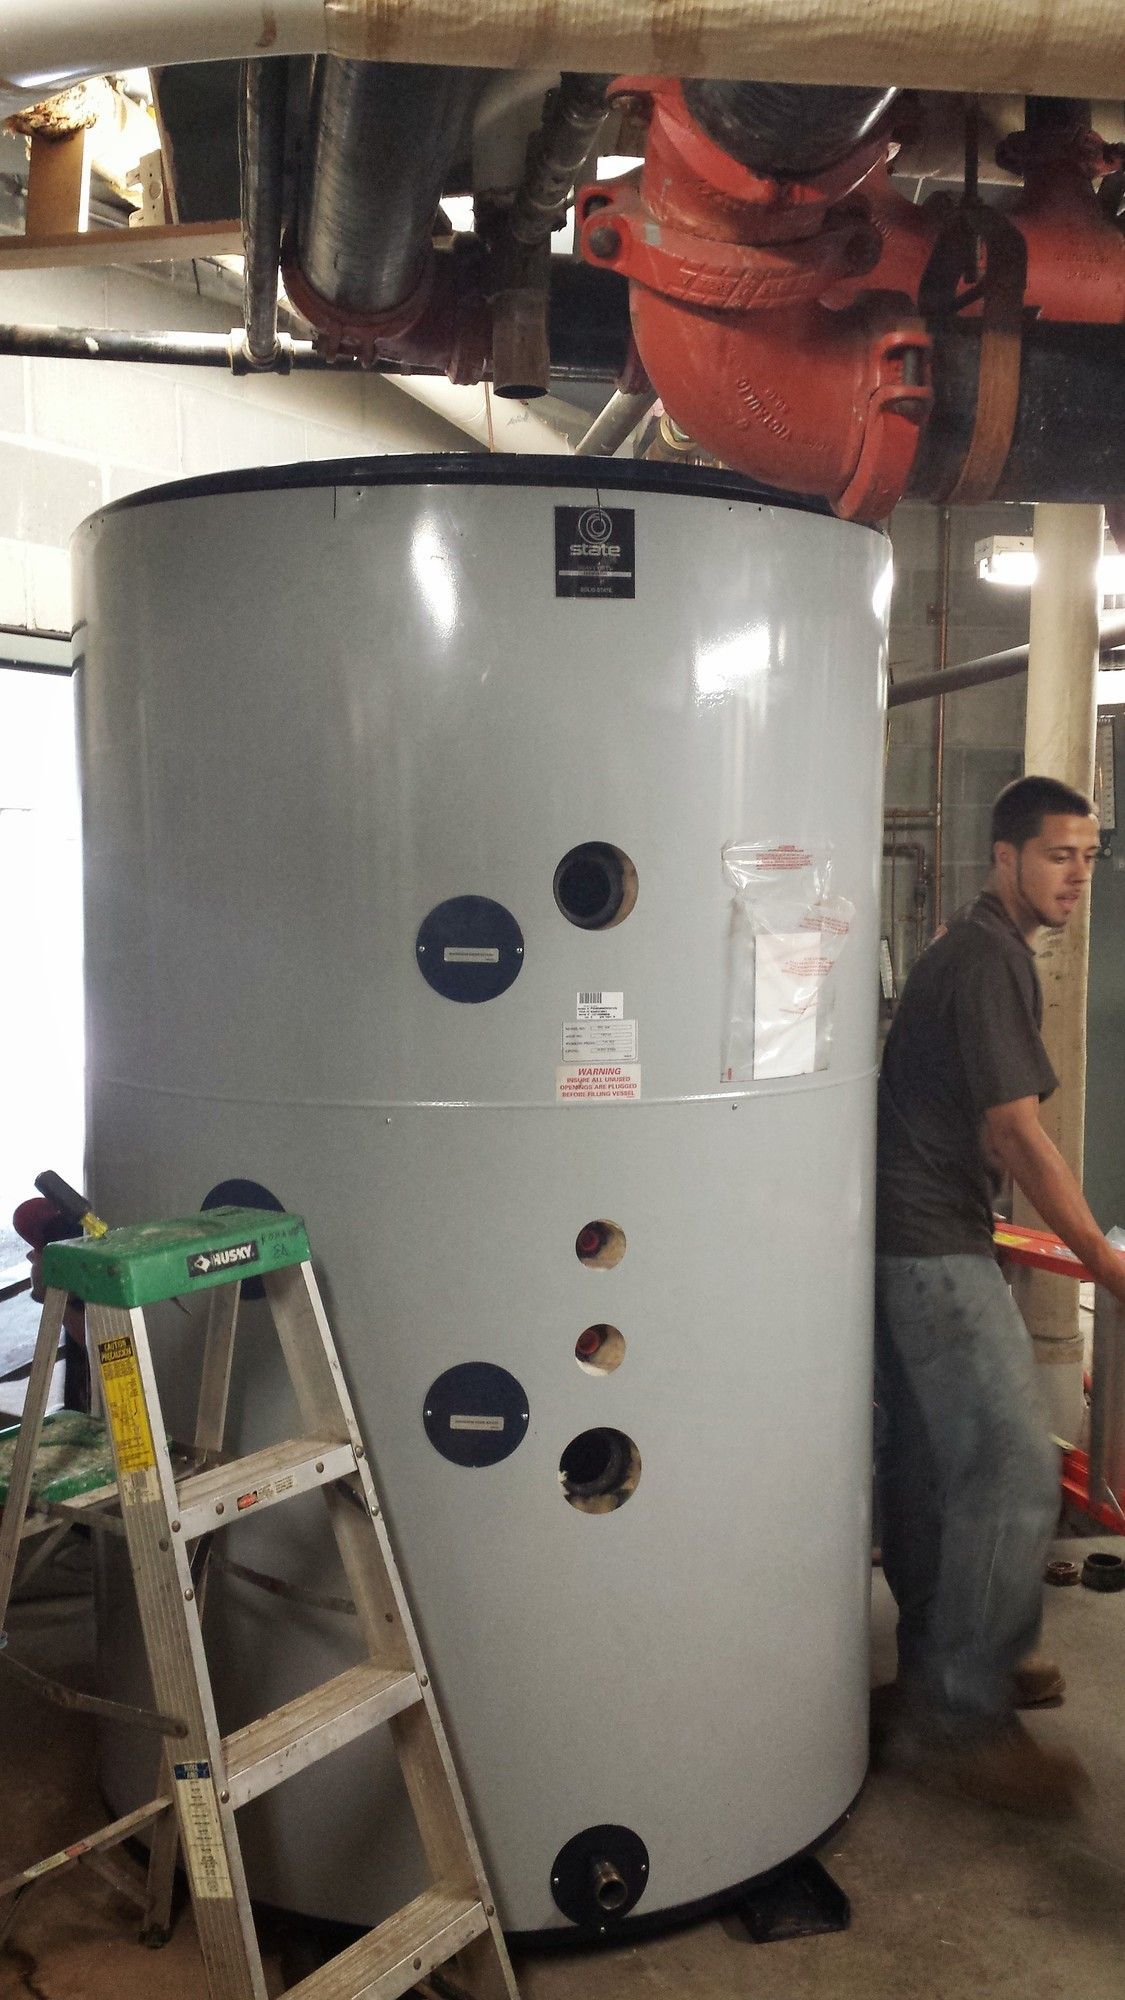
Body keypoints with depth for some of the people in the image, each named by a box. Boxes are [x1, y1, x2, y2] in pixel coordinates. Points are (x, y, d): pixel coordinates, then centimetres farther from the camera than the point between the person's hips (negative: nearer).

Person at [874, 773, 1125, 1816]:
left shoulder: (968, 948, 18)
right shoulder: (990, 959, -15)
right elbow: (1017, 1134, -17)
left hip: (905, 1236, 11)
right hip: (933, 1249, -11)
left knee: (927, 1461, 16)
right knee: (1014, 1468, -8)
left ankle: (940, 1671, 29)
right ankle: (958, 1719, 1)